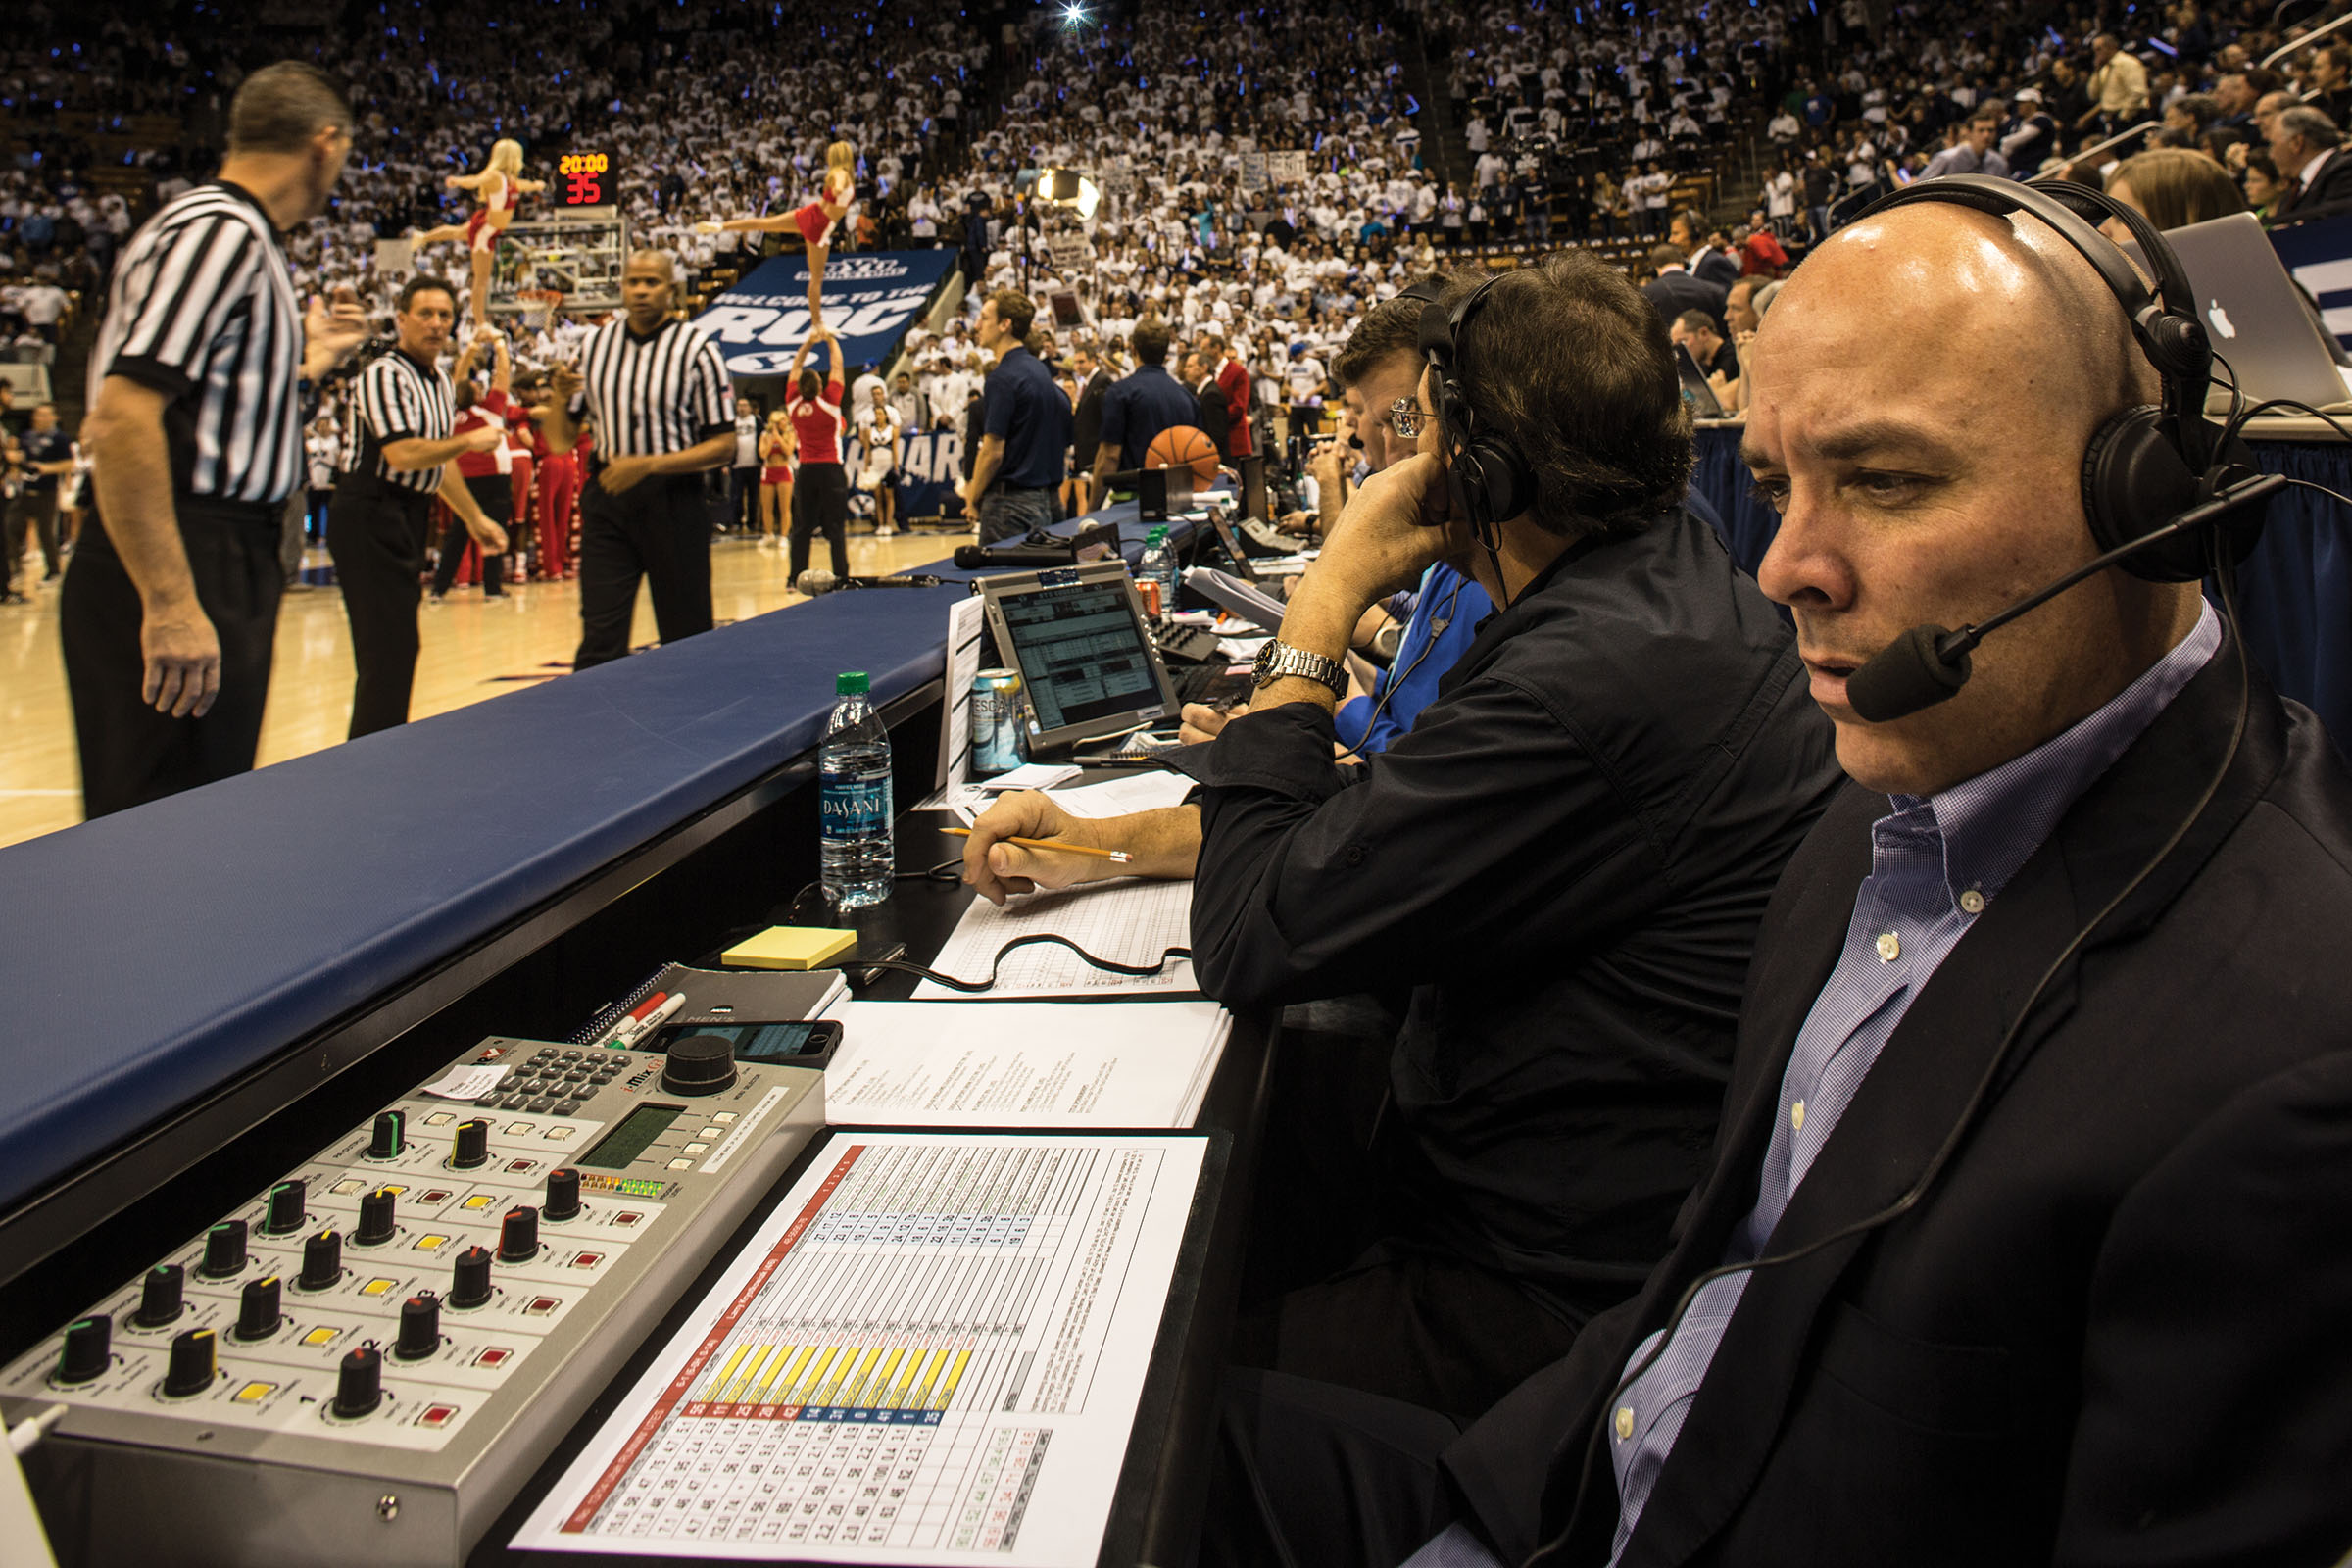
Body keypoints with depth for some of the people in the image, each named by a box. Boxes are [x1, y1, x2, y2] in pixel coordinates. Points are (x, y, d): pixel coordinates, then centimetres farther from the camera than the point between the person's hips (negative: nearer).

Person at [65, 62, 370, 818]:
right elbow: (121, 419, -23)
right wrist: (168, 602, -27)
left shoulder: (239, 237, 18)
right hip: (186, 569, -10)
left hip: (225, 564, 10)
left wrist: (311, 357, 34)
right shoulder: (221, 231, -13)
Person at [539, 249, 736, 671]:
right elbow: (560, 441, 10)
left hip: (673, 501, -3)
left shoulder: (697, 350, -4)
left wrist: (648, 465, -18)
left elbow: (723, 446, -7)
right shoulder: (594, 345, 7)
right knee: (599, 641, -2)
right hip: (606, 498, 3)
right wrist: (560, 396, -11)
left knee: (687, 641, 5)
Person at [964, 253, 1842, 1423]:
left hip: (1553, 1301, -10)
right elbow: (1376, 814, 13)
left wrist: (1320, 611, -14)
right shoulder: (1661, 575, 6)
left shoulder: (1595, 677, -29)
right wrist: (1102, 842, 8)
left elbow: (1251, 940, -22)